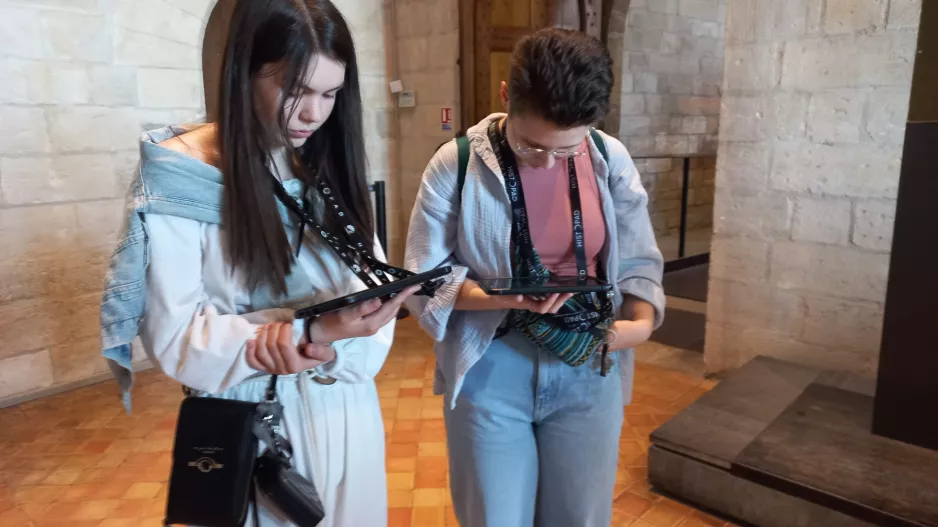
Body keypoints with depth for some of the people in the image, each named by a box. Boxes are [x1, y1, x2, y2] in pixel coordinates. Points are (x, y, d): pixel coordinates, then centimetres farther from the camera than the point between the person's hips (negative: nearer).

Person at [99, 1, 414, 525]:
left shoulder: (333, 168, 2)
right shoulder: (180, 175, -13)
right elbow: (175, 338, -16)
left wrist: (332, 349, -23)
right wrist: (317, 331, -28)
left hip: (345, 414, 5)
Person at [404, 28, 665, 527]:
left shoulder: (611, 161, -4)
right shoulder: (456, 164, -12)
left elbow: (638, 262, 4)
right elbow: (423, 278, -8)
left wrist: (642, 322, -15)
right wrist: (501, 296, -23)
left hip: (590, 371, 3)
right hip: (489, 371, -2)